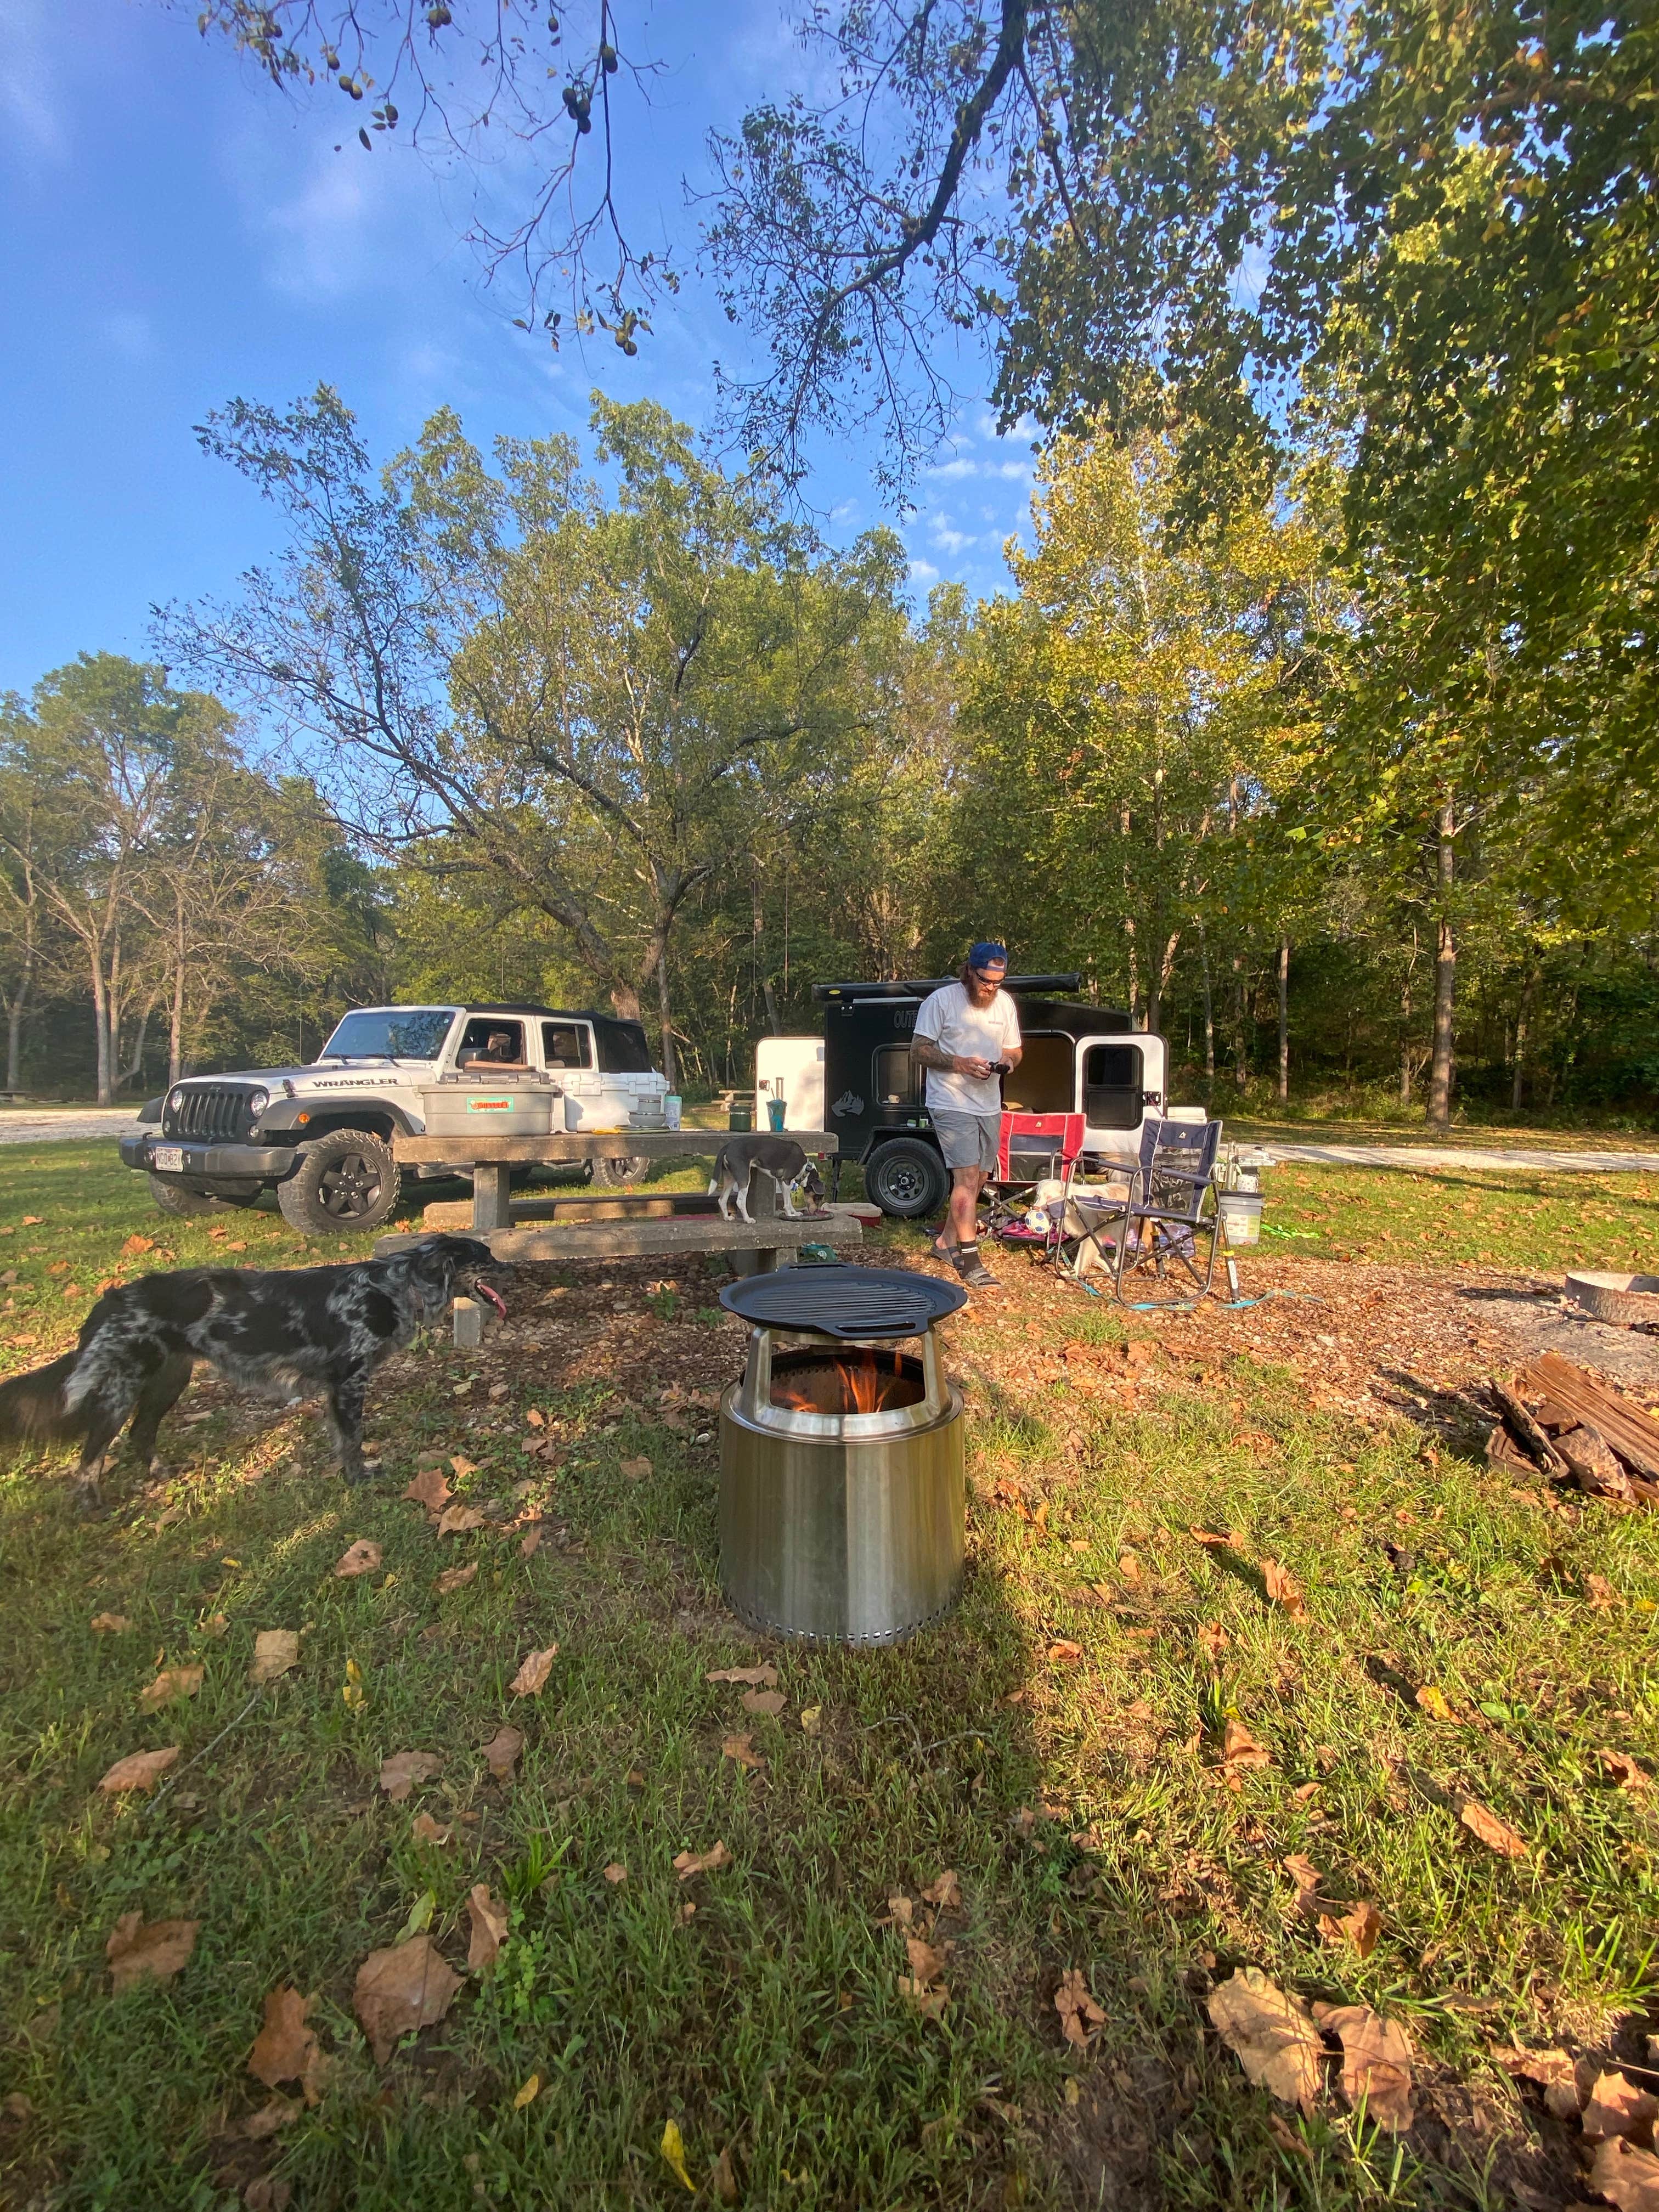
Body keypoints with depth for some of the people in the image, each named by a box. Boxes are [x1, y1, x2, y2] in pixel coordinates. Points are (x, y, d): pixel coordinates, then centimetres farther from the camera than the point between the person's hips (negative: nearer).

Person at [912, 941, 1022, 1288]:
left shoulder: (1006, 1003, 9)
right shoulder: (941, 1000, -9)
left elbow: (1014, 1050, 17)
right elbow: (921, 1051, -10)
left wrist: (1008, 1060, -7)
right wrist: (961, 1064, -23)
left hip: (989, 1106, 7)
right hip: (951, 1104, -7)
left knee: (978, 1179, 13)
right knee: (967, 1176, -15)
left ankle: (947, 1241, 29)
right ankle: (969, 1259, -11)